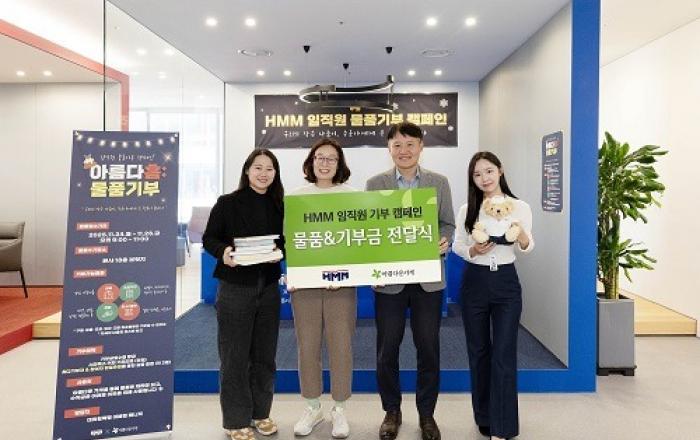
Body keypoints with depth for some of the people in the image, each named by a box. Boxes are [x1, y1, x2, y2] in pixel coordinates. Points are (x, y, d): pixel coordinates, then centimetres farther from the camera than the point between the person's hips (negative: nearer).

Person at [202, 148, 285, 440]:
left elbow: (285, 242, 10)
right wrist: (223, 252, -23)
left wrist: (279, 252, -12)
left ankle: (260, 412, 29)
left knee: (264, 354, 12)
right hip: (235, 286, -4)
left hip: (268, 287, 4)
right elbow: (209, 238, -3)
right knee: (234, 356, 4)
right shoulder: (227, 203, -4)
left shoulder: (279, 207, 7)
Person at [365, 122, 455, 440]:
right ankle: (391, 411, 28)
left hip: (428, 278, 1)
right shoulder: (375, 184, 2)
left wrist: (445, 241, -15)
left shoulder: (439, 182, 5)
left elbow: (448, 223, 7)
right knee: (387, 349, 7)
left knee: (428, 348, 8)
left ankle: (426, 413, 27)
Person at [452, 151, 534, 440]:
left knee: (504, 354, -2)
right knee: (478, 352, 11)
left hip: (506, 283, -1)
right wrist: (472, 251, -15)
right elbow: (457, 245, 5)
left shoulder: (520, 207, -2)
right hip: (474, 283, 2)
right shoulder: (467, 210, 2)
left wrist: (523, 238, -20)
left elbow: (528, 249, 2)